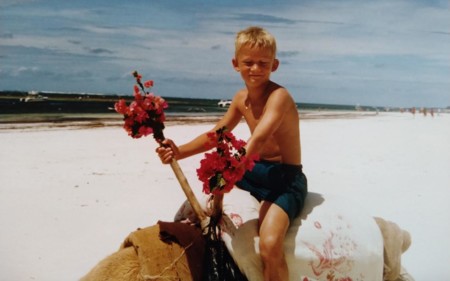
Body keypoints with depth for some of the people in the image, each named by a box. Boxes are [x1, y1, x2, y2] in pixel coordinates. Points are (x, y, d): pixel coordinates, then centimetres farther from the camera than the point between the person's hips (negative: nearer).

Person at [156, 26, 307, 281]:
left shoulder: (279, 96, -20)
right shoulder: (241, 98, 6)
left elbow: (258, 140, -35)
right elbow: (215, 135, 11)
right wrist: (179, 152, -4)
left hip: (287, 179, -9)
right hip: (257, 170, 9)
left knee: (270, 245, -29)